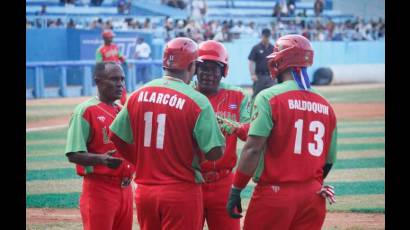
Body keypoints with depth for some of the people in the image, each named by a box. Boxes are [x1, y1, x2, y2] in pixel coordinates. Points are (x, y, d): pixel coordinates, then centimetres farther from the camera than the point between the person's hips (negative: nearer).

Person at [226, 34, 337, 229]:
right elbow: (328, 161, 13)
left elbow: (252, 149, -15)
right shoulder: (325, 105, 8)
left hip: (275, 192, -5)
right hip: (313, 197, 5)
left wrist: (236, 189, -10)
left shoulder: (269, 97, -8)